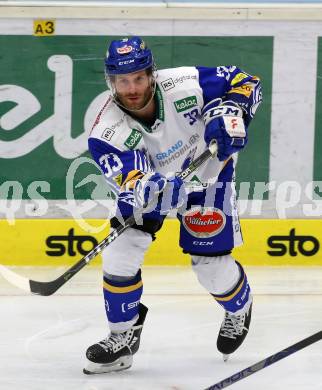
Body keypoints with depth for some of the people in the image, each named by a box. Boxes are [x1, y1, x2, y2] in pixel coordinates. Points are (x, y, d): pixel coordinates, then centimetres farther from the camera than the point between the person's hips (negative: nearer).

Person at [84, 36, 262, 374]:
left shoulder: (184, 85, -32)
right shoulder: (107, 132, -30)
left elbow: (245, 82, -19)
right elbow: (134, 182, -40)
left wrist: (231, 112, -37)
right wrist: (151, 190, -61)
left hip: (207, 172, -1)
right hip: (151, 180, 1)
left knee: (211, 264, -2)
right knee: (120, 251, -13)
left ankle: (240, 310, 34)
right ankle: (123, 337, 6)